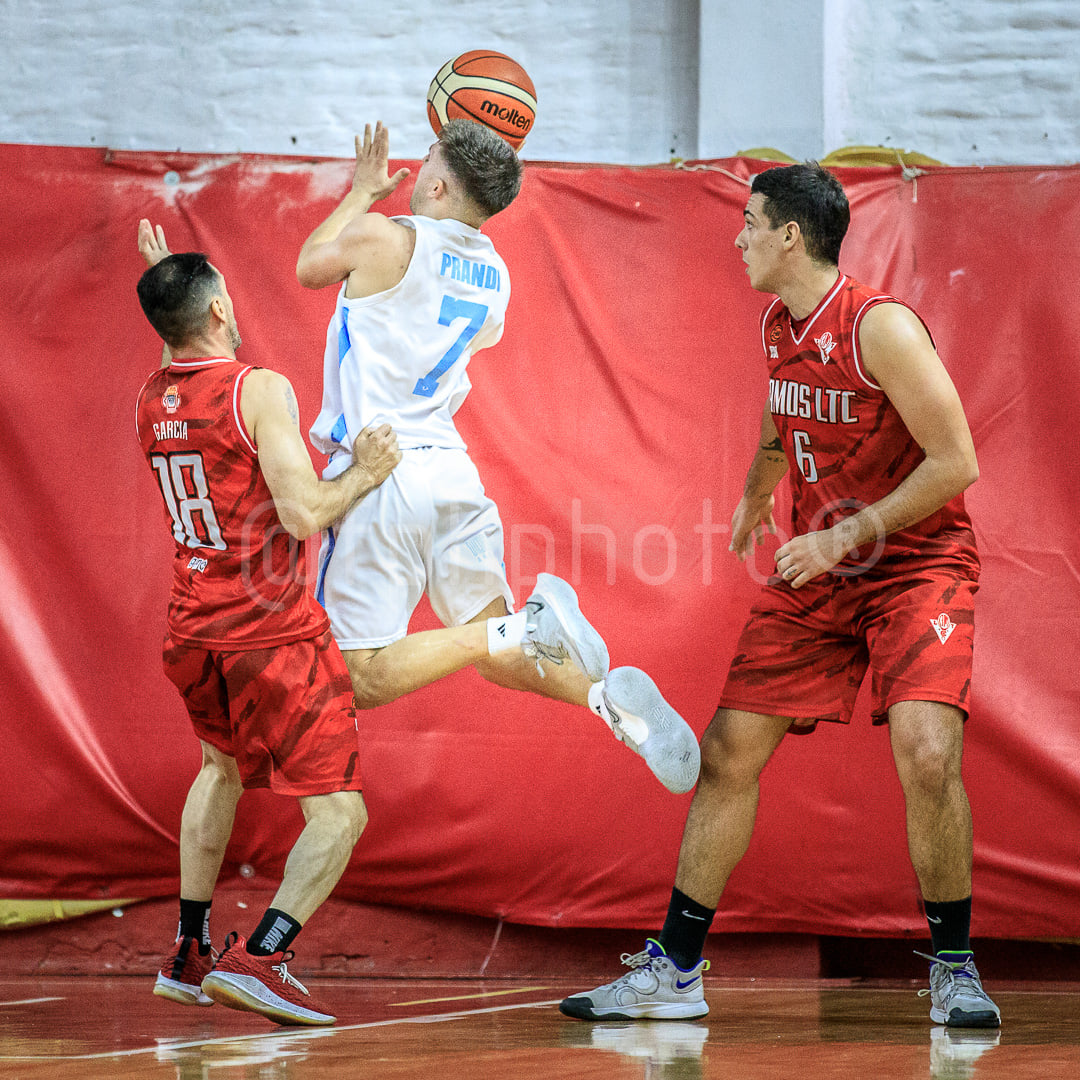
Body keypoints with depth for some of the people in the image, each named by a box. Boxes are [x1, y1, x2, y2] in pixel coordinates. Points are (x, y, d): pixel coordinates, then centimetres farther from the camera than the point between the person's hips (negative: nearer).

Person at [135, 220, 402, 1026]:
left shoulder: (151, 401, 7)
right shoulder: (260, 390, -15)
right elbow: (304, 516, -22)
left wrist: (168, 290, 35)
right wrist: (363, 475, -5)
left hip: (192, 636, 8)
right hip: (275, 635, -7)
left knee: (223, 766, 33)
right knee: (339, 814, -6)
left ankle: (188, 955, 34)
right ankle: (259, 958, -25)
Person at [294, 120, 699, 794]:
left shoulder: (381, 237, -9)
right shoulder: (495, 276, 10)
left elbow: (309, 268, 11)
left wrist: (363, 192, 27)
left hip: (379, 478, -7)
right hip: (454, 470, 7)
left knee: (367, 682, -5)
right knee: (497, 656, 16)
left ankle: (521, 628, -23)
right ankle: (607, 694, -13)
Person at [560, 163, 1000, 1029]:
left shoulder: (881, 328, -20)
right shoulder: (779, 326, 4)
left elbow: (956, 464, -22)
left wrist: (843, 537, -21)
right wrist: (757, 495, 23)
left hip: (916, 562, -7)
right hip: (818, 569, 7)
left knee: (926, 753, -25)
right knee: (729, 751, 1)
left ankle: (953, 969, -6)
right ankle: (673, 972, 10)